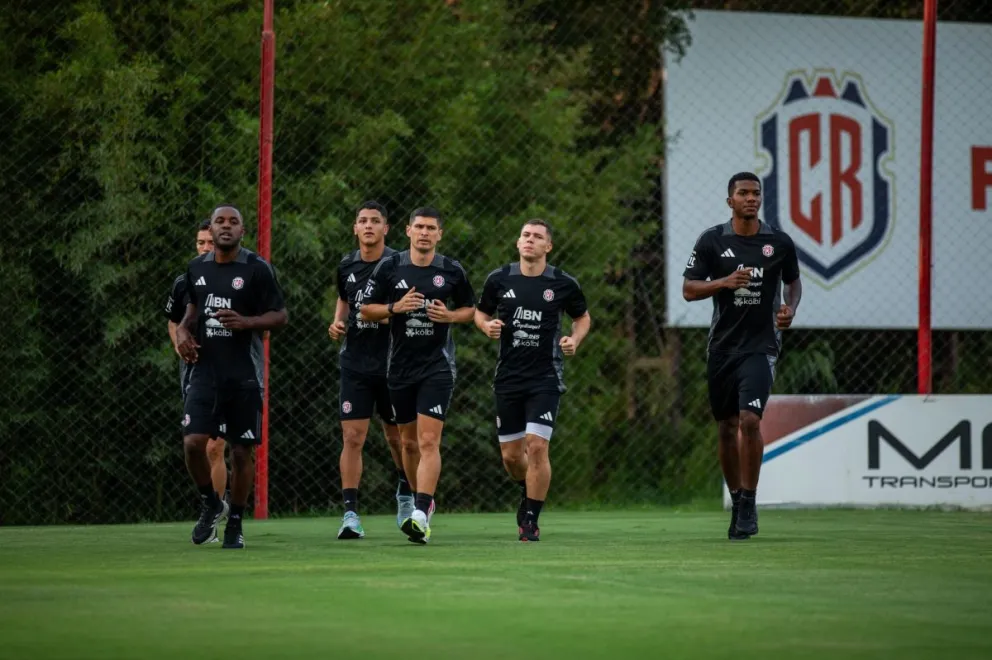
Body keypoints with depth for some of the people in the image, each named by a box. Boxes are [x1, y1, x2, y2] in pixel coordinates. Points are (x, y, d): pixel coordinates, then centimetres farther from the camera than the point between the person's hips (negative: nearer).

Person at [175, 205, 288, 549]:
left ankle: (235, 524, 16)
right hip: (205, 370, 3)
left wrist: (245, 322, -19)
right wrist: (182, 330, 6)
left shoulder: (256, 269, -5)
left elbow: (280, 316, -3)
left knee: (242, 450, 2)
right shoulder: (196, 268, 9)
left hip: (244, 375, -3)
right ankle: (210, 505, 14)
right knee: (193, 442, -11)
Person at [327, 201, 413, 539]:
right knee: (352, 437, -9)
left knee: (396, 437, 12)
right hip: (355, 363, 2)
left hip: (392, 363, -2)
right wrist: (338, 324, 6)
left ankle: (406, 492, 40)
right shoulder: (346, 266, 5)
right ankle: (350, 514, -9)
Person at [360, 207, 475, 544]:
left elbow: (470, 309, 13)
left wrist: (449, 316, -8)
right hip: (400, 365, 3)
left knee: (428, 440, -14)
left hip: (438, 366, -3)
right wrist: (395, 307, -13)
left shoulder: (452, 271, 0)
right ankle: (423, 500, 34)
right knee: (408, 441, 13)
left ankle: (420, 516, -21)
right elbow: (366, 310, 5)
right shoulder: (389, 267, 1)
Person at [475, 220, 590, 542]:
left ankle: (531, 520, -2)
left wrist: (574, 340, -6)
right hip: (508, 378, 2)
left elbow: (582, 317, 13)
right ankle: (528, 494, 40)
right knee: (511, 454, 7)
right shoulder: (499, 279, 1)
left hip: (546, 377, -2)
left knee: (537, 446, -15)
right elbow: (480, 312, 14)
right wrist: (487, 326, -8)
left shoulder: (564, 284, -3)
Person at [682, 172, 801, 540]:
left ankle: (749, 505, -8)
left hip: (761, 345, -2)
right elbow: (688, 290, 0)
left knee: (750, 420, -17)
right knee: (727, 428, 7)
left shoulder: (780, 243, 2)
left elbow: (793, 281, 19)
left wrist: (790, 308, -2)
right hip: (722, 346, 2)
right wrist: (724, 282, -16)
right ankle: (736, 503, 22)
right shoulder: (712, 241, 0)